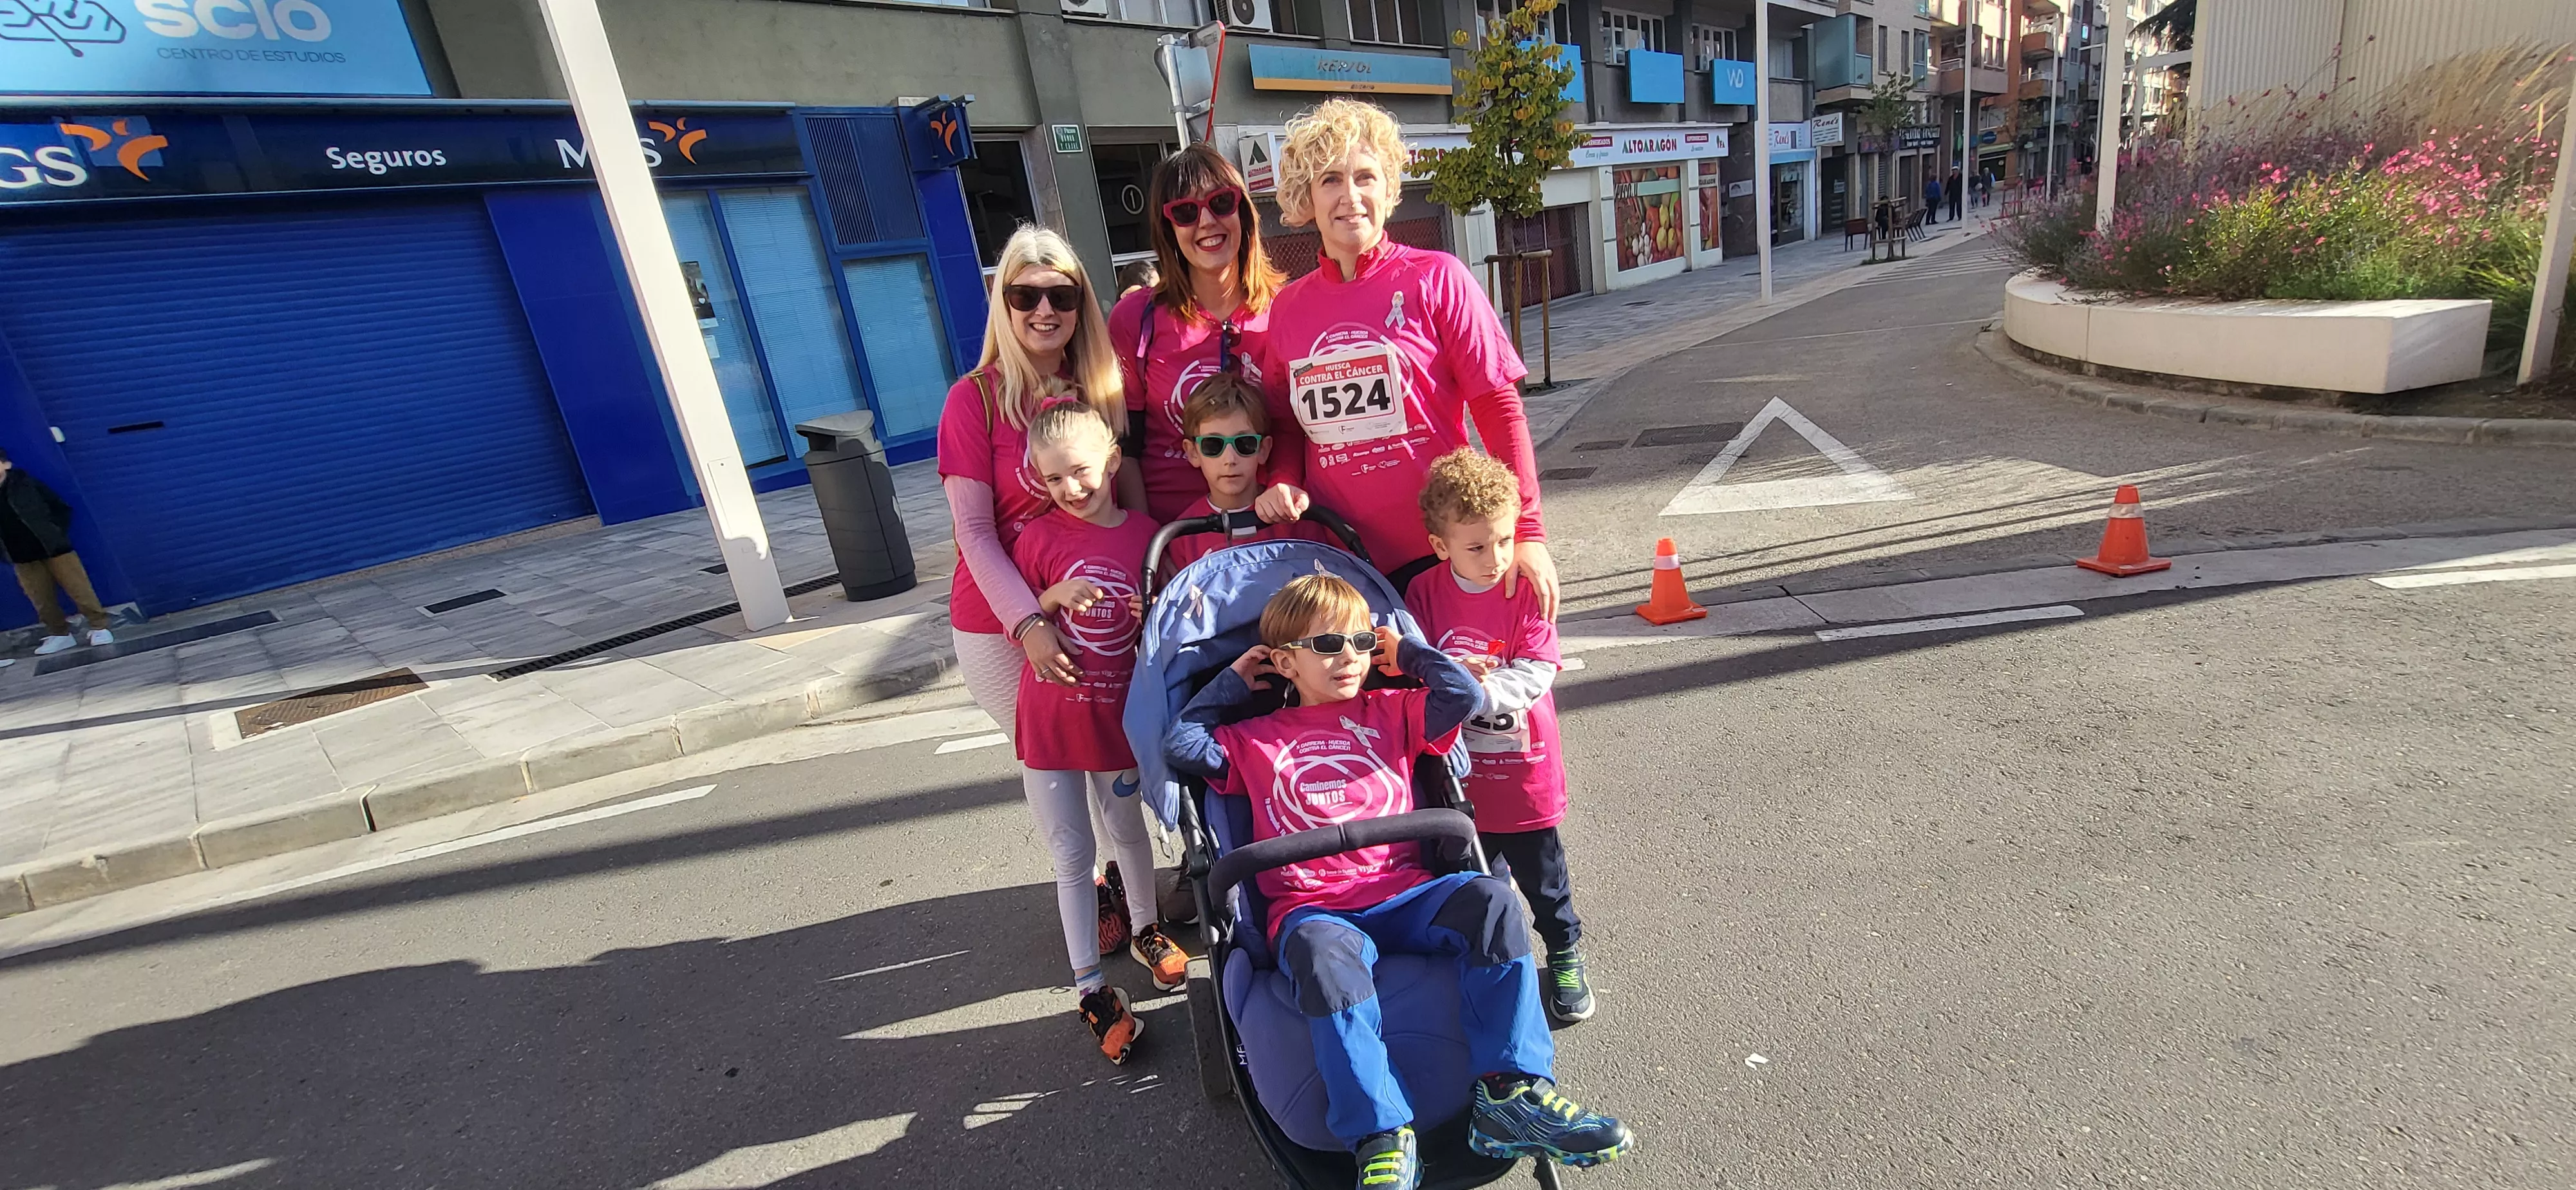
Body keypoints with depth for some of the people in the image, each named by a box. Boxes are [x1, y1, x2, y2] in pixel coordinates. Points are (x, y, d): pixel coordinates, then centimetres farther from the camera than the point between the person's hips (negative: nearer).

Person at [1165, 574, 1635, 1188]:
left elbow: (1463, 693, 8)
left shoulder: (1390, 712, 19)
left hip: (1403, 895, 2)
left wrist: (1403, 649, 17)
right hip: (1312, 911, -2)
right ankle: (1381, 1137, -29)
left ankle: (1510, 1093, -21)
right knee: (1326, 955, -37)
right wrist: (1231, 682, 14)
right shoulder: (1254, 740, 17)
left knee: (1490, 900, -26)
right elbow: (1179, 746, 7)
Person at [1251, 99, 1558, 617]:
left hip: (1442, 553, -3)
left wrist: (1526, 532, -12)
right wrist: (1285, 482, -4)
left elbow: (1498, 406, -6)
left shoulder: (1436, 278, -5)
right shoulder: (1287, 307, 5)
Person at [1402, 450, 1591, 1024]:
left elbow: (1535, 675, -17)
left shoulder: (1527, 592, -12)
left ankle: (1565, 955, 37)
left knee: (1540, 870, 13)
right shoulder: (1425, 592, -6)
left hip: (1523, 766, -2)